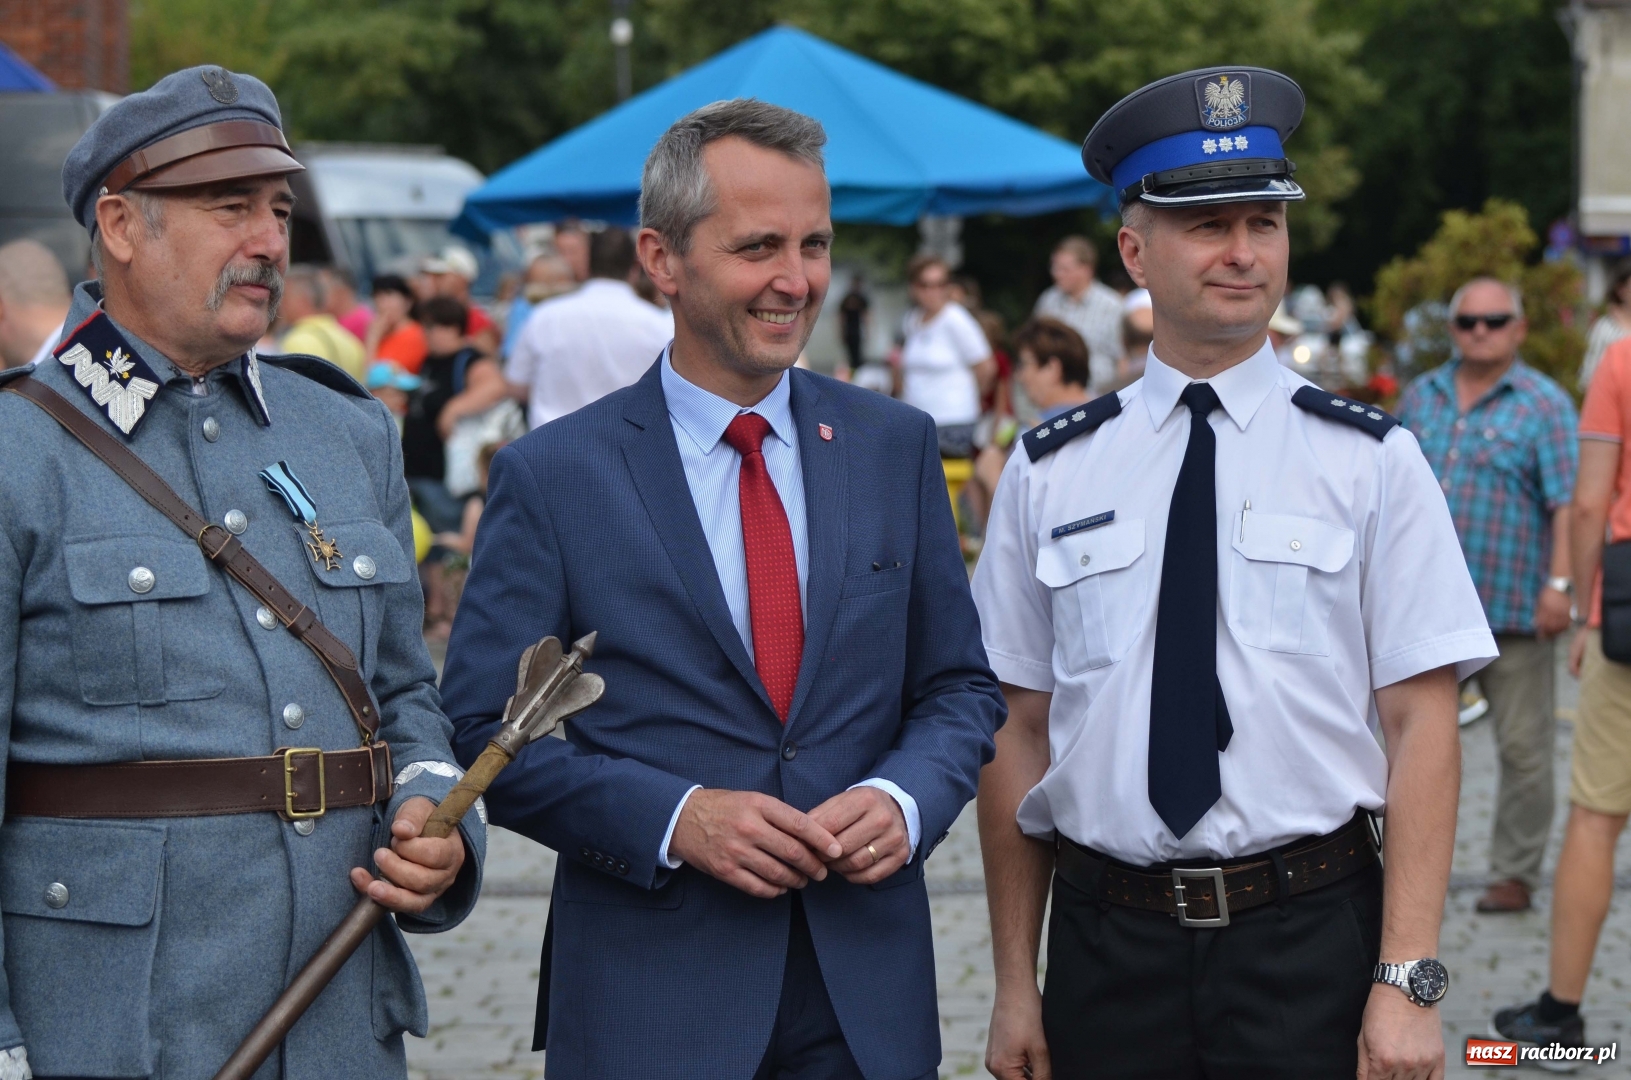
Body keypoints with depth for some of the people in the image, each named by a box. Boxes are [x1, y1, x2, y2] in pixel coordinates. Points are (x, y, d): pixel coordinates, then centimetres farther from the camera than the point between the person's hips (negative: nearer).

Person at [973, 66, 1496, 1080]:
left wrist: (1409, 981, -12)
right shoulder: (1050, 472, 4)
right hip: (1106, 943, 1)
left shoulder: (1373, 461, 0)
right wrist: (1016, 986, 3)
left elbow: (1422, 728, -5)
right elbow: (1019, 732, 5)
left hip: (1310, 940, -1)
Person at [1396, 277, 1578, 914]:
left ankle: (1514, 874, 13)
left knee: (1523, 749, 2)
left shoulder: (1545, 406, -2)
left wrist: (1559, 584, -17)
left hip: (1513, 608, -4)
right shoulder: (1421, 398, 12)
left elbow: (1567, 504, -9)